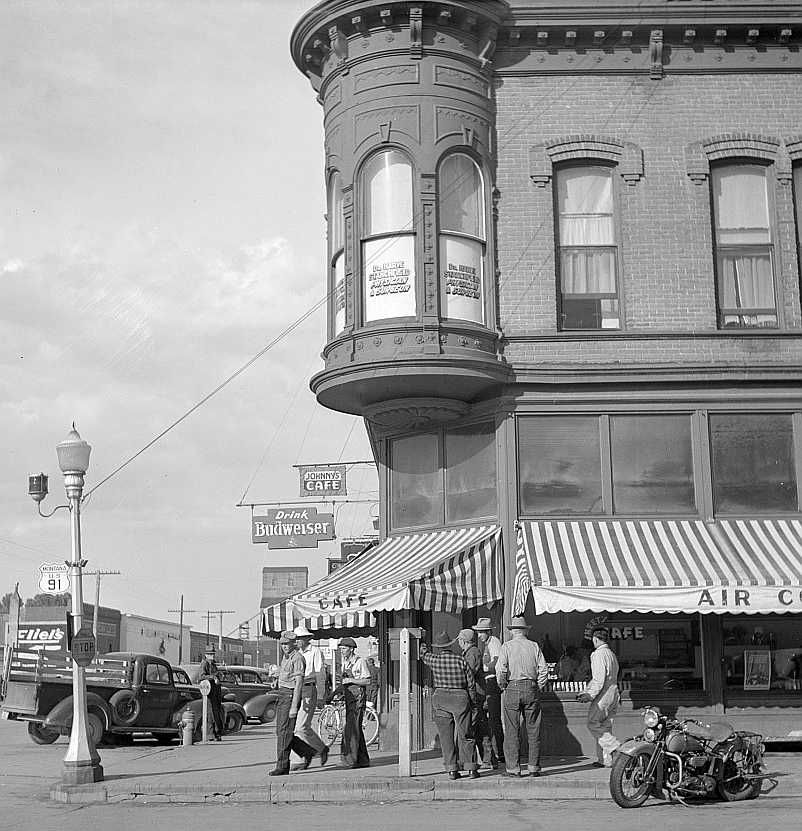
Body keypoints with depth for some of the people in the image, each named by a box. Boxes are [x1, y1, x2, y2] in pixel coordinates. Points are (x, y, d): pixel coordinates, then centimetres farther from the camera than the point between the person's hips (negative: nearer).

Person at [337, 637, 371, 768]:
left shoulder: (360, 661, -9)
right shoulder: (345, 662, 15)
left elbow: (367, 681, -12)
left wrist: (350, 680, -18)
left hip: (358, 698, -8)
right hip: (349, 698, 8)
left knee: (351, 729, -14)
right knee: (356, 729, 8)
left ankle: (350, 759, -15)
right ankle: (363, 760, 13)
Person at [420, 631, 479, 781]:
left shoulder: (434, 660, -3)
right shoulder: (460, 660, -5)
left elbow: (423, 653, 21)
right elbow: (471, 684, -1)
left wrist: (422, 644, 42)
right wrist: (471, 702, 12)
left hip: (440, 698, 1)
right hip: (460, 697, 0)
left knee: (446, 736, 6)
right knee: (465, 735, 6)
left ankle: (451, 769, 3)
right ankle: (470, 767, 4)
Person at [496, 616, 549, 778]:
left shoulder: (507, 646, 0)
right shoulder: (534, 646, 7)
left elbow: (500, 669, -11)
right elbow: (543, 670, 2)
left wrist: (502, 685, 3)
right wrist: (538, 687, 10)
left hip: (512, 689, -2)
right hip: (532, 688, 2)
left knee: (511, 731, 2)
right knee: (533, 730, 7)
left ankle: (513, 768, 1)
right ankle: (533, 767, 8)